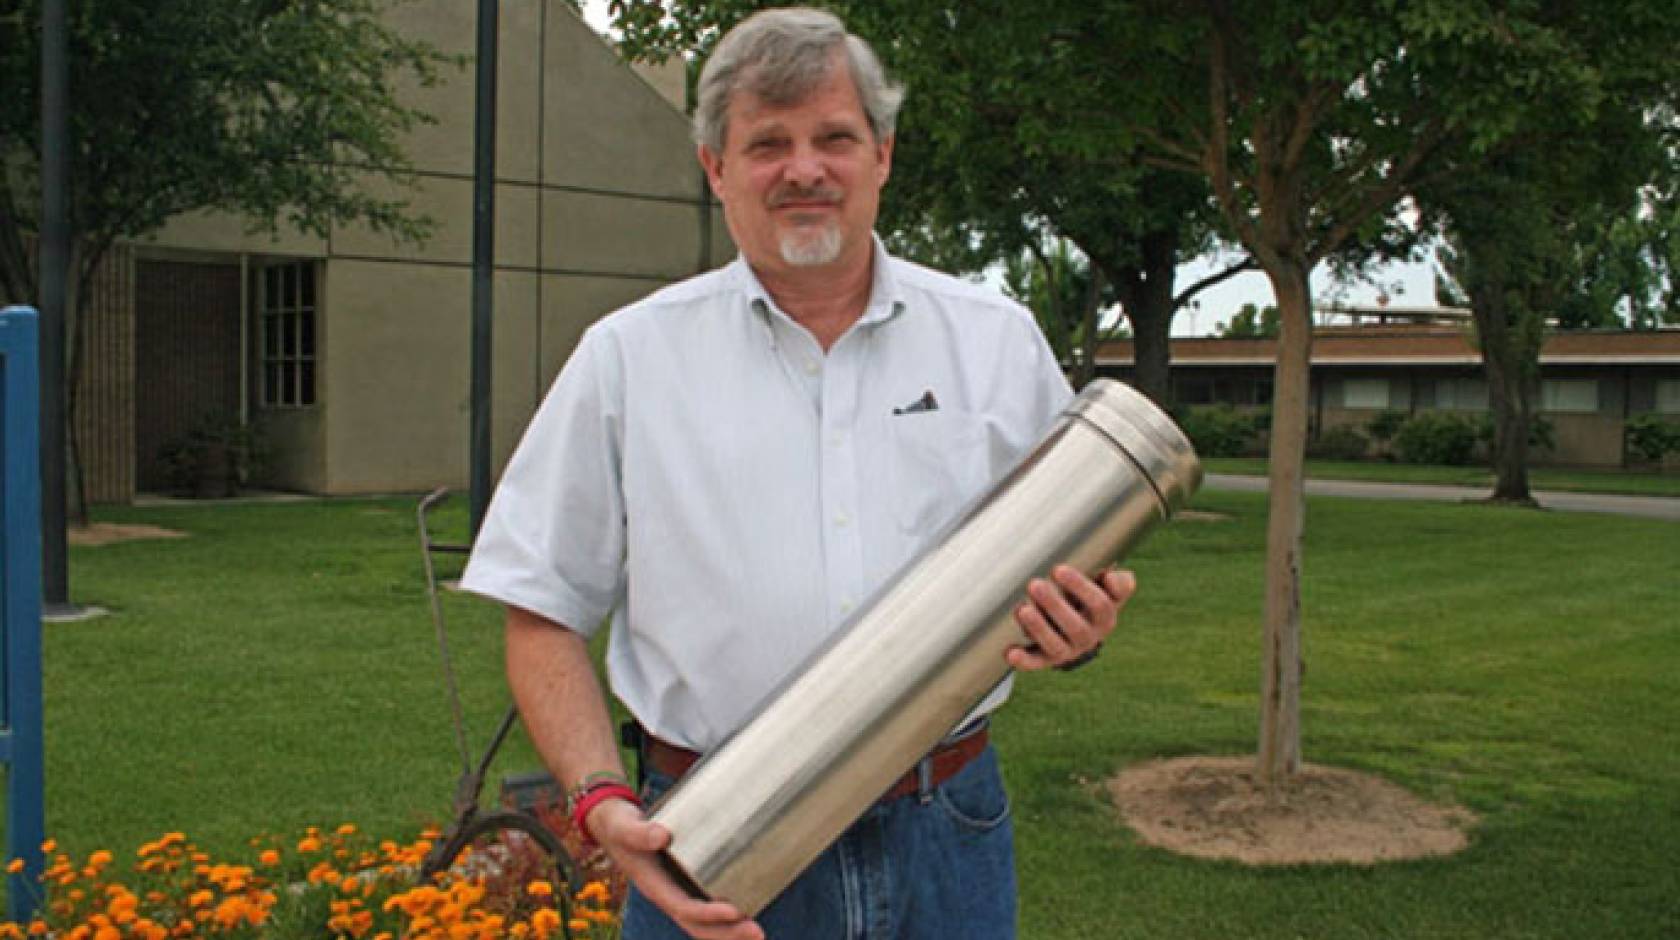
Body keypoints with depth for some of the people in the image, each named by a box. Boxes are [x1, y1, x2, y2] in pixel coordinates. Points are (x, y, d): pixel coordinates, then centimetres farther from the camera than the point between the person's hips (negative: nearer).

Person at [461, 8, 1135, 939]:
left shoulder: (999, 340, 5)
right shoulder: (627, 357, 0)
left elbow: (1078, 572, 11)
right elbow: (544, 616, 1)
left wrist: (1071, 629, -11)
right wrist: (602, 800, -12)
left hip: (945, 840, 2)